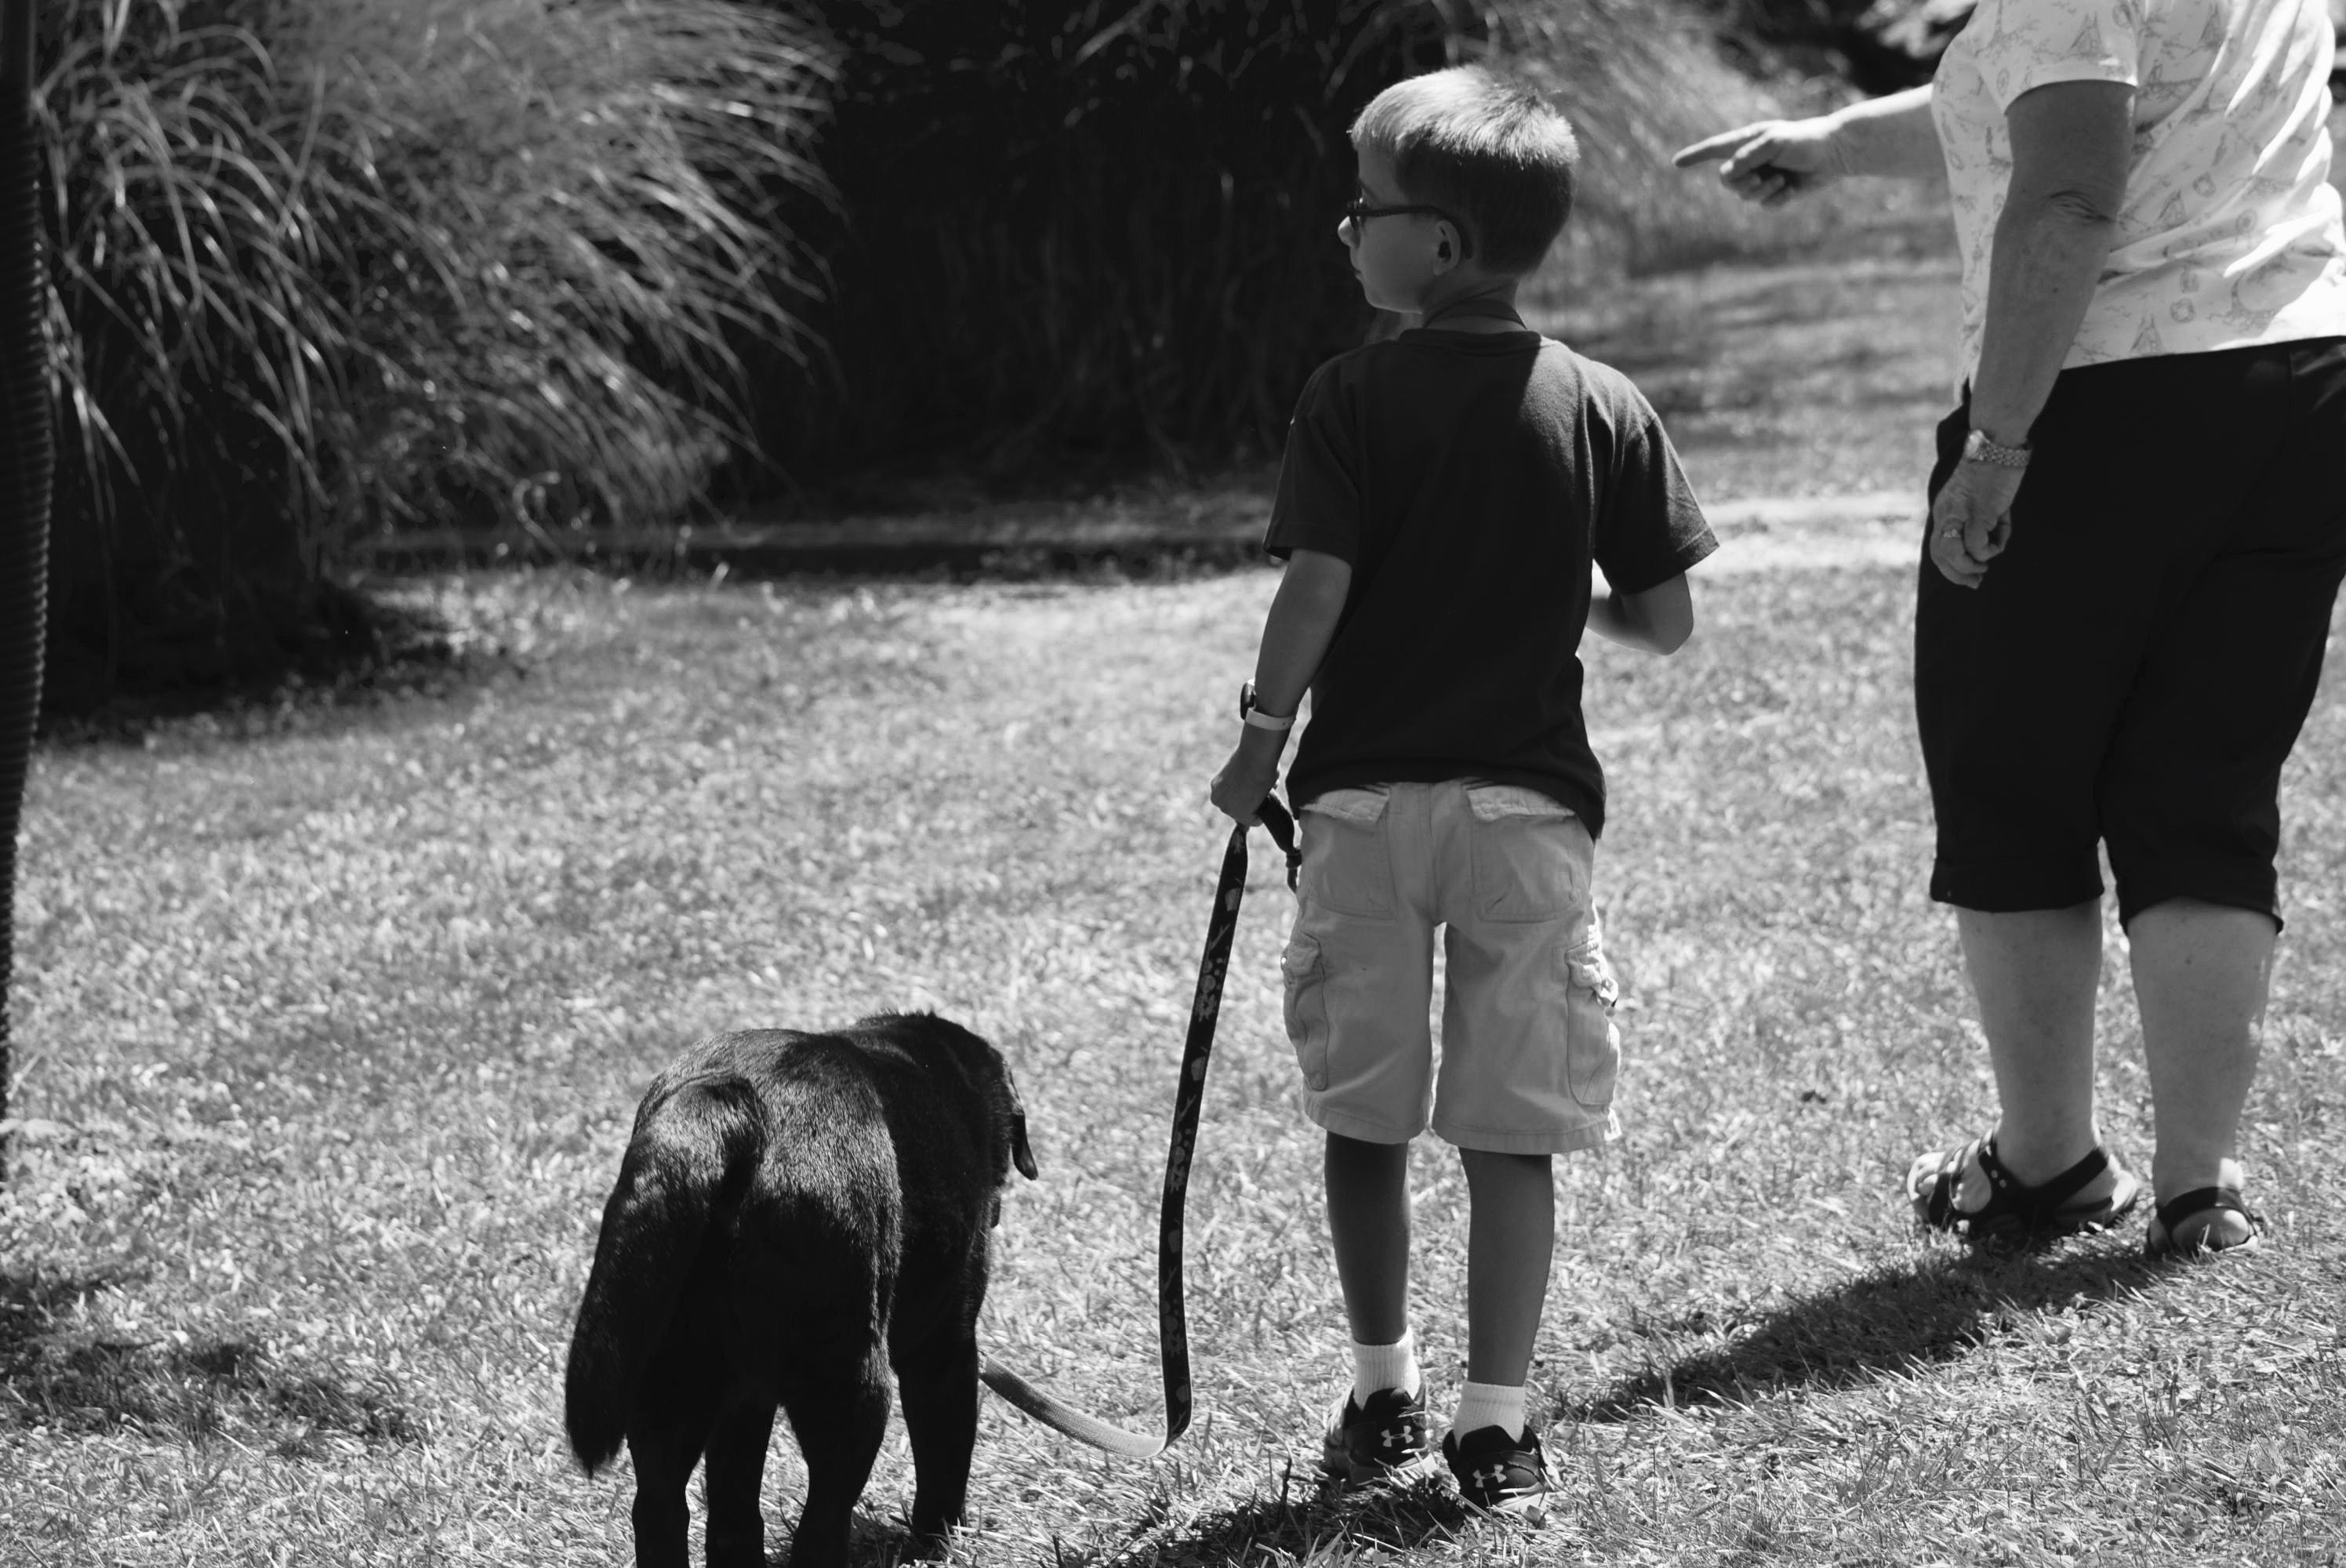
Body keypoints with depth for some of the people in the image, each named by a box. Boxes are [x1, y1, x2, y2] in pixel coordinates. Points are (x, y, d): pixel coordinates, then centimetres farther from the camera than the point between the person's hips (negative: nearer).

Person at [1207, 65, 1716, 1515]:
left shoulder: (1355, 400, -8)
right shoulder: (1604, 410, -1)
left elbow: (1316, 591, -13)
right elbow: (1669, 624, -1)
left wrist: (1262, 739, 1)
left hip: (1365, 798, -1)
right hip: (1531, 802, 1)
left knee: (1365, 1117, 12)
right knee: (1510, 1133, 3)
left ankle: (1385, 1397, 21)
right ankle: (1495, 1428, 2)